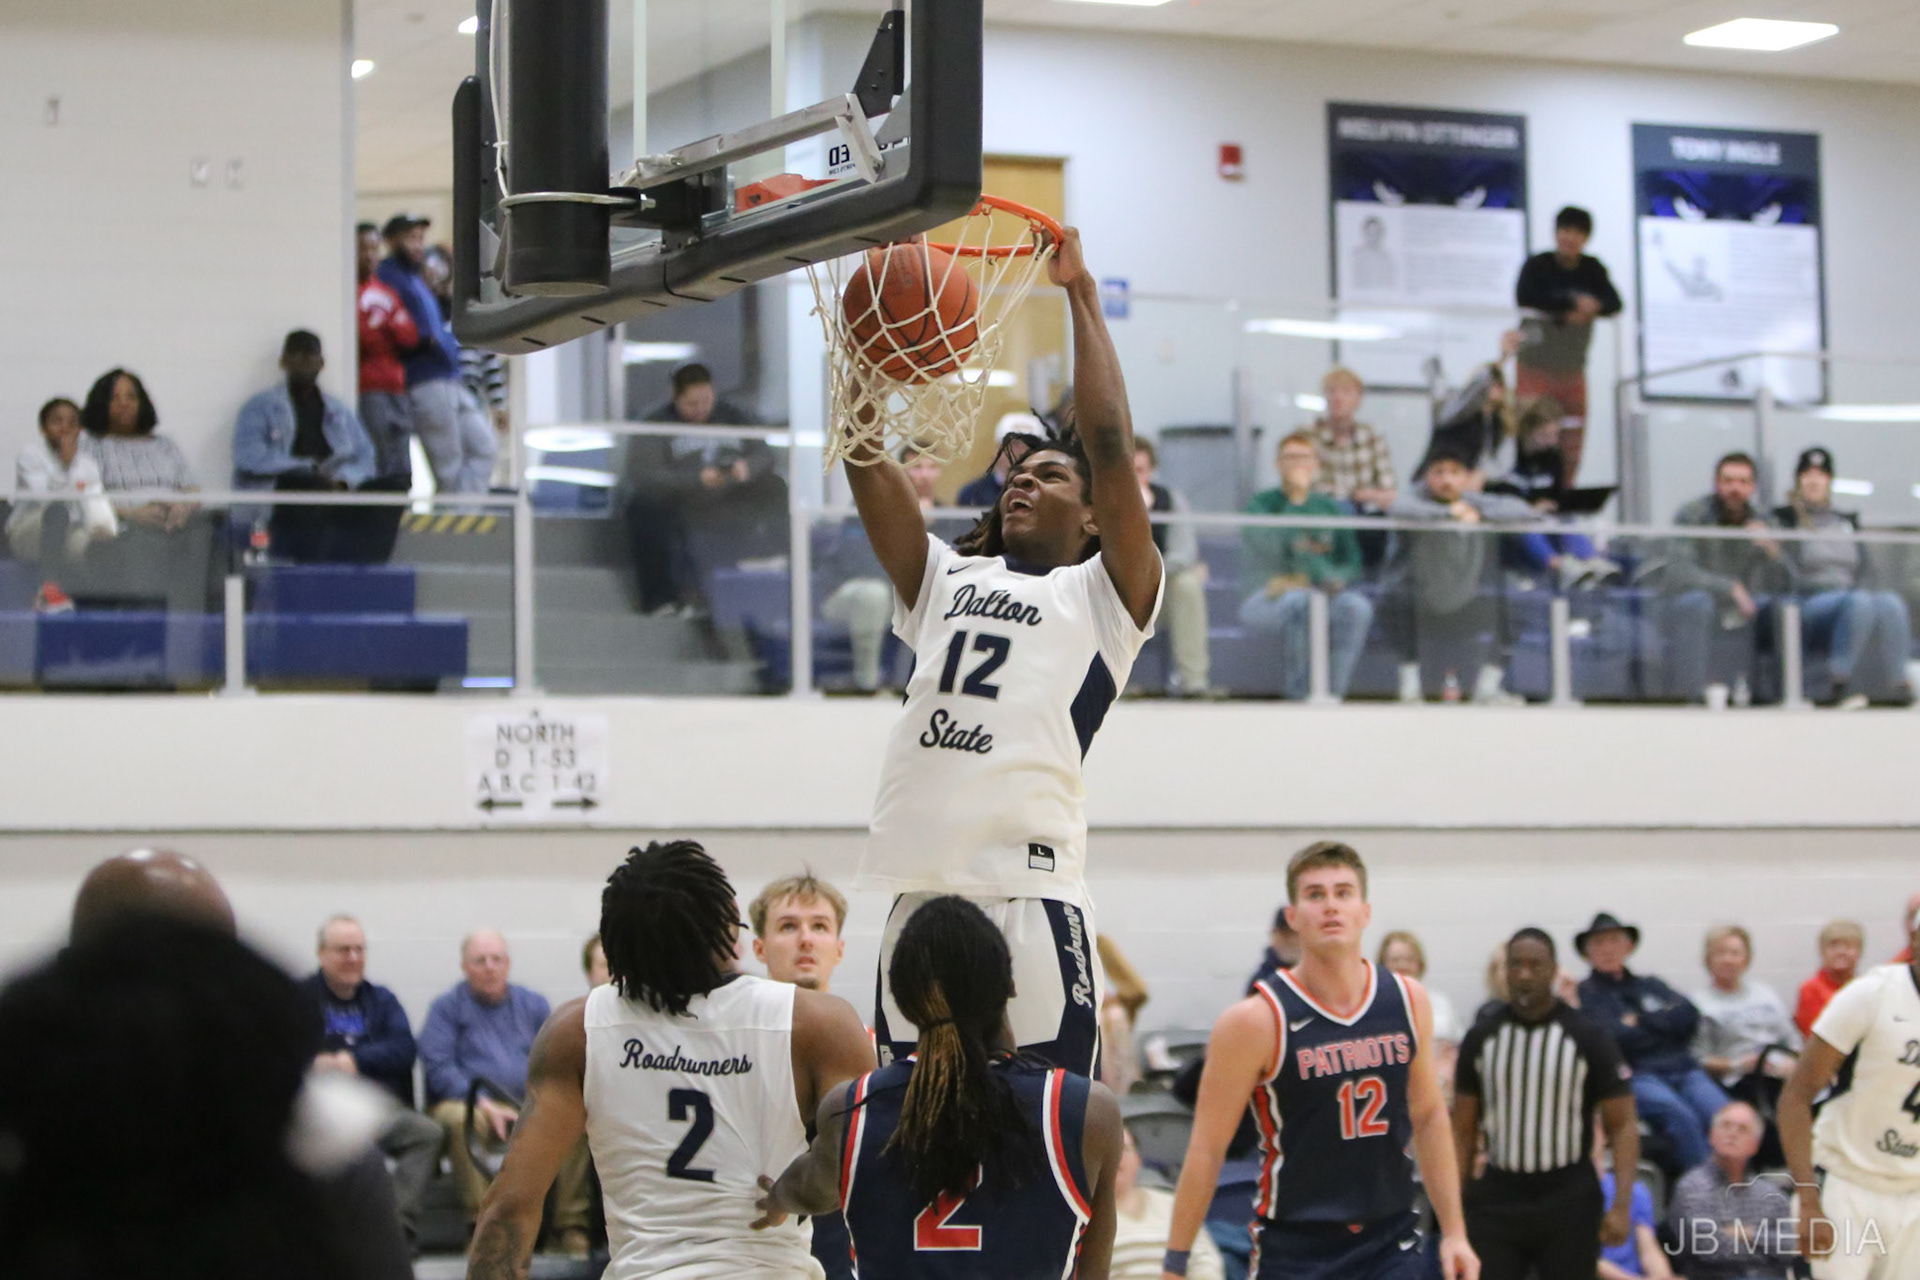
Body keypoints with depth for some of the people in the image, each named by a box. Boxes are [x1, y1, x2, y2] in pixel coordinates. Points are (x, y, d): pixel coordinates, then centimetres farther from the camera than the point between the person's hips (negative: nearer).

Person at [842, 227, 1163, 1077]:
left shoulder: (1103, 595, 9)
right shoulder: (943, 581, 23)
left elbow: (1110, 446, -4)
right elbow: (865, 460, 15)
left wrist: (1080, 295, 1)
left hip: (1030, 898, -5)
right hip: (919, 897, 5)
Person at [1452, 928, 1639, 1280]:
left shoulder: (1588, 1038, -4)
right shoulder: (1481, 1038, 4)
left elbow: (1623, 1126, -4)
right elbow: (1463, 1129, 8)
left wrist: (1621, 1206, -15)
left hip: (1568, 1201, -2)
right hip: (1497, 1199, 2)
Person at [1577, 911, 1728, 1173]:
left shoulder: (1650, 984, 27)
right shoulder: (1586, 992, 11)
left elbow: (1689, 1016, 10)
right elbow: (1614, 1037, -6)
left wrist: (1641, 1020, 1)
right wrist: (1666, 1024, 6)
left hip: (1683, 1070, 5)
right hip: (1635, 1075, -5)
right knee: (1681, 1117, -34)